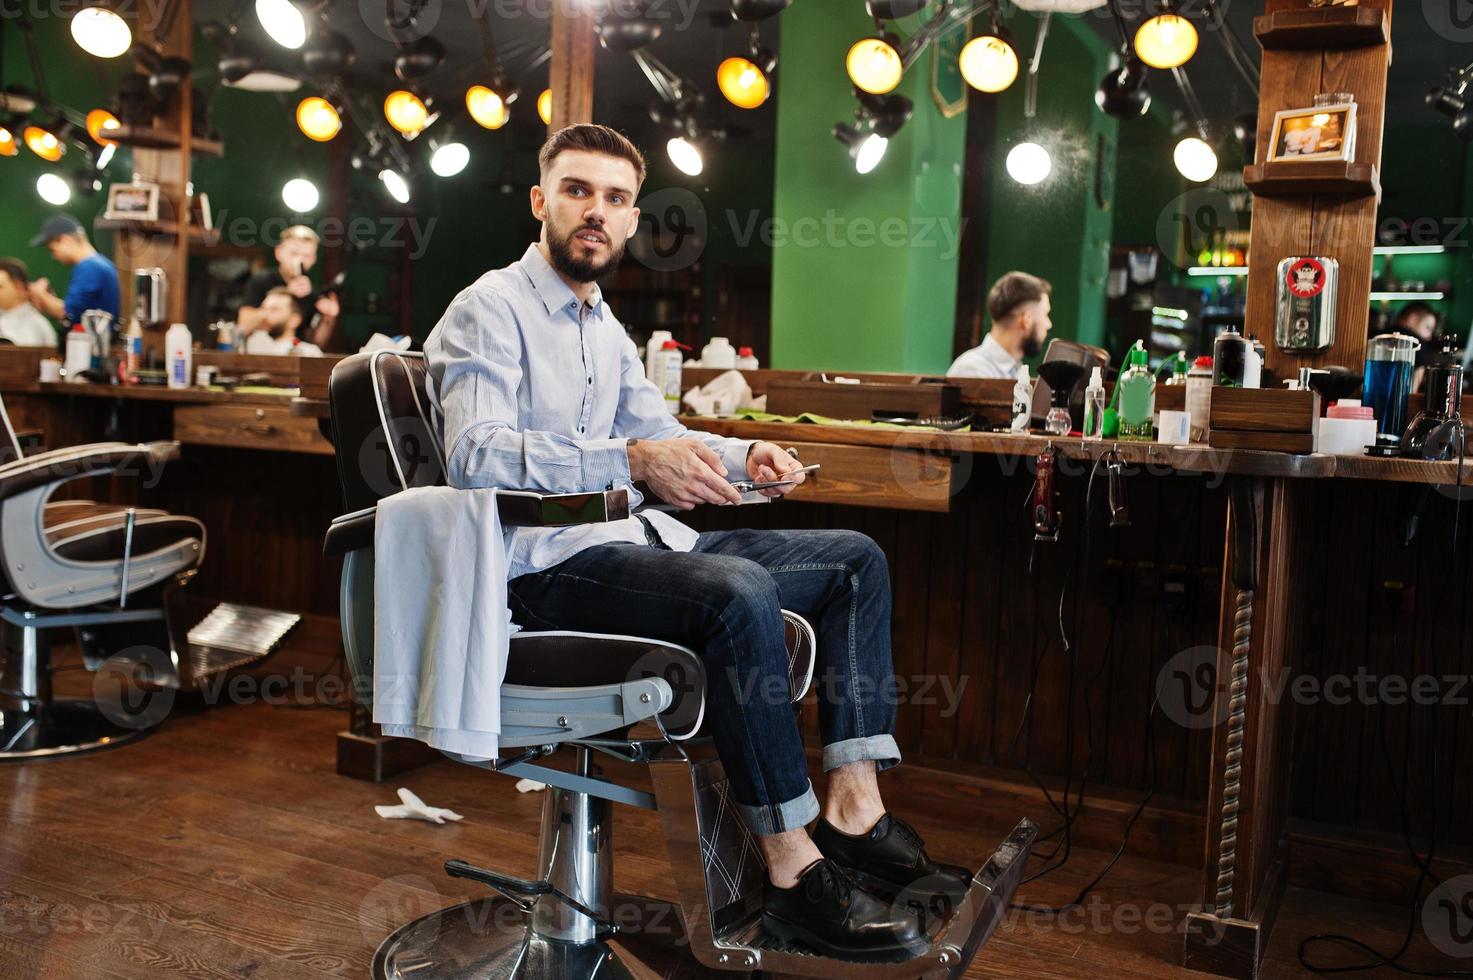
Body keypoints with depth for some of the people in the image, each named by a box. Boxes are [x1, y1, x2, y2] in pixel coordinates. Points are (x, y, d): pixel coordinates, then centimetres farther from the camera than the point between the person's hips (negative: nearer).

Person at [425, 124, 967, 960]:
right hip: (546, 566, -9)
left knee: (856, 559, 1)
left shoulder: (605, 326, 21)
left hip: (635, 539, 9)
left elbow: (661, 435, 26)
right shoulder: (491, 309, -5)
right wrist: (632, 460, -32)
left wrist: (741, 457, 4)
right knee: (739, 592, -36)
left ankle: (854, 808, -8)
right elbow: (476, 456, -21)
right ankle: (794, 870, -25)